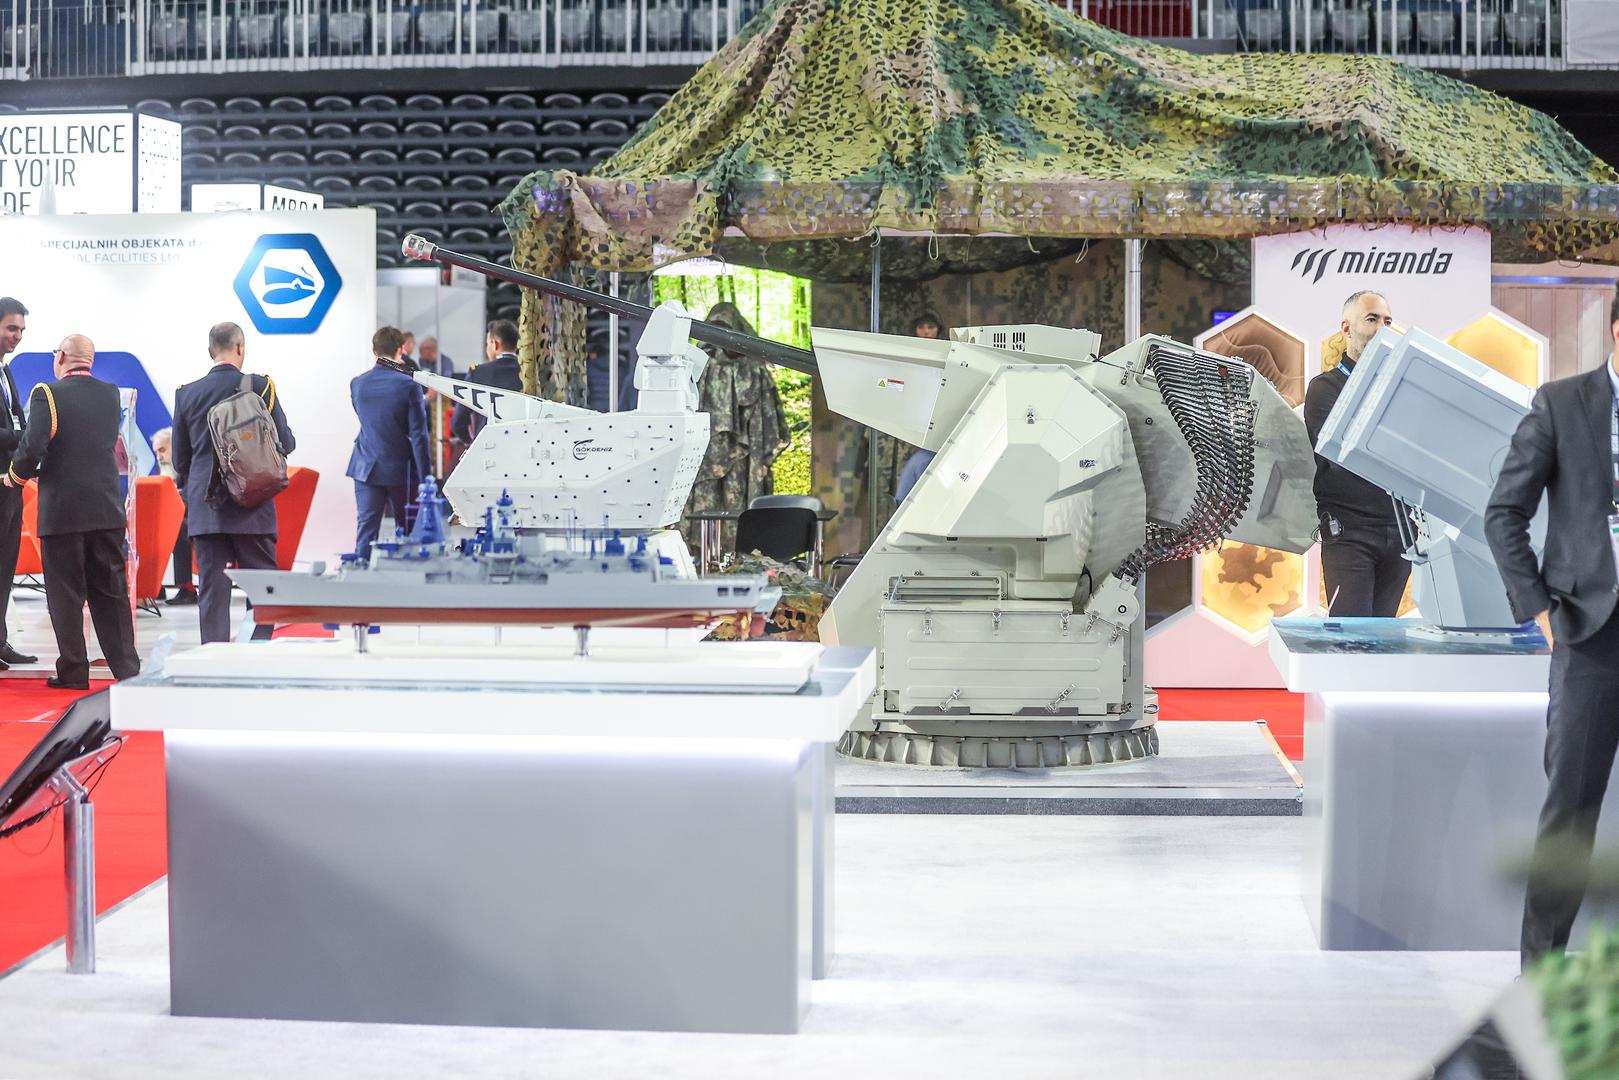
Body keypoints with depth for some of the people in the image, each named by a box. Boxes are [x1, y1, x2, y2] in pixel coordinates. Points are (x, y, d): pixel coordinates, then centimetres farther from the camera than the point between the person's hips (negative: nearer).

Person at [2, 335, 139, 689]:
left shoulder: (46, 395, -9)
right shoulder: (112, 395, 6)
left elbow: (32, 448, -17)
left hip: (62, 510, -4)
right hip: (107, 509, 4)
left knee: (65, 595, 4)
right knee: (111, 592, 10)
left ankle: (73, 671, 8)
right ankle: (127, 669, 9)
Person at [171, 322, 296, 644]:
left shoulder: (187, 394, 4)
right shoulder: (260, 387, -5)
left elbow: (180, 460, 9)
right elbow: (285, 443, -1)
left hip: (205, 508, 2)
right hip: (252, 508, -2)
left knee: (211, 588, 4)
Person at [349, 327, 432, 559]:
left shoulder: (357, 383, 2)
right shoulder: (407, 385, -11)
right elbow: (418, 435, -12)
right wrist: (425, 477, -8)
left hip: (366, 468, 3)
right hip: (400, 469, -3)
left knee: (366, 527, 3)